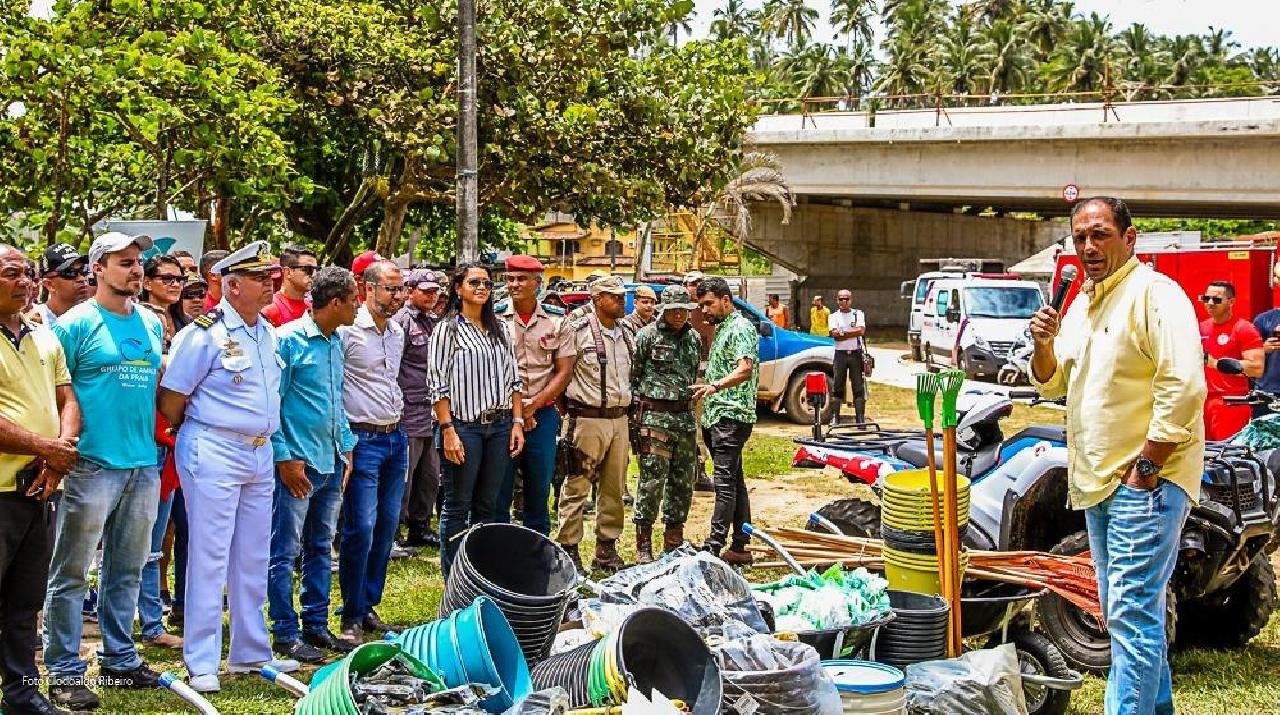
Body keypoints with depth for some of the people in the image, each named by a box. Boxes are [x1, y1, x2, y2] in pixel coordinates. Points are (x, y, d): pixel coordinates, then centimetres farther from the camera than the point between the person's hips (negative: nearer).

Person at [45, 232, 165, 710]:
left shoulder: (152, 324, 12)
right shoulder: (76, 324, -6)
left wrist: (157, 428, 14)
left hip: (144, 464, 6)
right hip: (92, 466, -6)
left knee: (126, 571, 15)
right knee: (71, 574, -1)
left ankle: (120, 660, 25)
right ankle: (64, 672, 5)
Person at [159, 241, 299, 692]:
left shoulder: (266, 332, 11)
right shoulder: (203, 334, -12)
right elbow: (171, 401, -9)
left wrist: (267, 441, 17)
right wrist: (194, 436, 3)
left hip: (260, 454, 8)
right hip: (214, 455, -8)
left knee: (253, 558, 14)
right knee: (209, 557, -3)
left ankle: (250, 652, 25)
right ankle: (202, 663, 3)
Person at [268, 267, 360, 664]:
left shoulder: (335, 342, 11)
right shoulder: (289, 340, -13)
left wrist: (346, 447, 16)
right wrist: (285, 458, -16)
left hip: (331, 463, 8)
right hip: (298, 463, -8)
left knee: (320, 547, 15)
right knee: (285, 551, -1)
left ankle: (316, 626, 23)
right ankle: (285, 634, 4)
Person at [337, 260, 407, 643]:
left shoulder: (396, 332, 13)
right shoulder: (347, 330, -12)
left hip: (395, 437, 8)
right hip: (362, 439, -8)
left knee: (387, 525, 9)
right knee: (361, 528, -9)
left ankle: (369, 605, 20)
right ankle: (352, 617, 0)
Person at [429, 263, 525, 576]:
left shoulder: (500, 328, 13)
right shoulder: (447, 329, -3)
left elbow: (513, 379, 13)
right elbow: (437, 384, -7)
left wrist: (517, 422, 5)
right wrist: (448, 431, -14)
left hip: (500, 426, 5)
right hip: (464, 425, -5)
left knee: (487, 506, 10)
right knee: (457, 507, 1)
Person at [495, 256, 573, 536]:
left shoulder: (556, 324, 6)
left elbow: (564, 372, 3)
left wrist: (534, 405, -9)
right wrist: (514, 409, -9)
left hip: (543, 415, 2)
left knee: (539, 492, 7)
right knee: (499, 493, 0)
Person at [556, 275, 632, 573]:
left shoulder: (626, 336, 15)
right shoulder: (578, 331, -7)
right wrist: (569, 408, -5)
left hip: (619, 420, 7)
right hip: (587, 419, -7)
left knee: (614, 487, 10)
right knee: (577, 487, -4)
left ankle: (607, 548, 18)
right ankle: (568, 548, 2)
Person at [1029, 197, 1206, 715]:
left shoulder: (1154, 294, -13)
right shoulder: (1081, 305, 15)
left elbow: (1184, 388, -22)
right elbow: (1053, 384, 21)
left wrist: (1145, 468, -21)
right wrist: (1044, 346, -1)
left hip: (1145, 482, -10)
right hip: (1097, 481, 10)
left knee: (1133, 612, -11)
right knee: (1125, 608, 18)